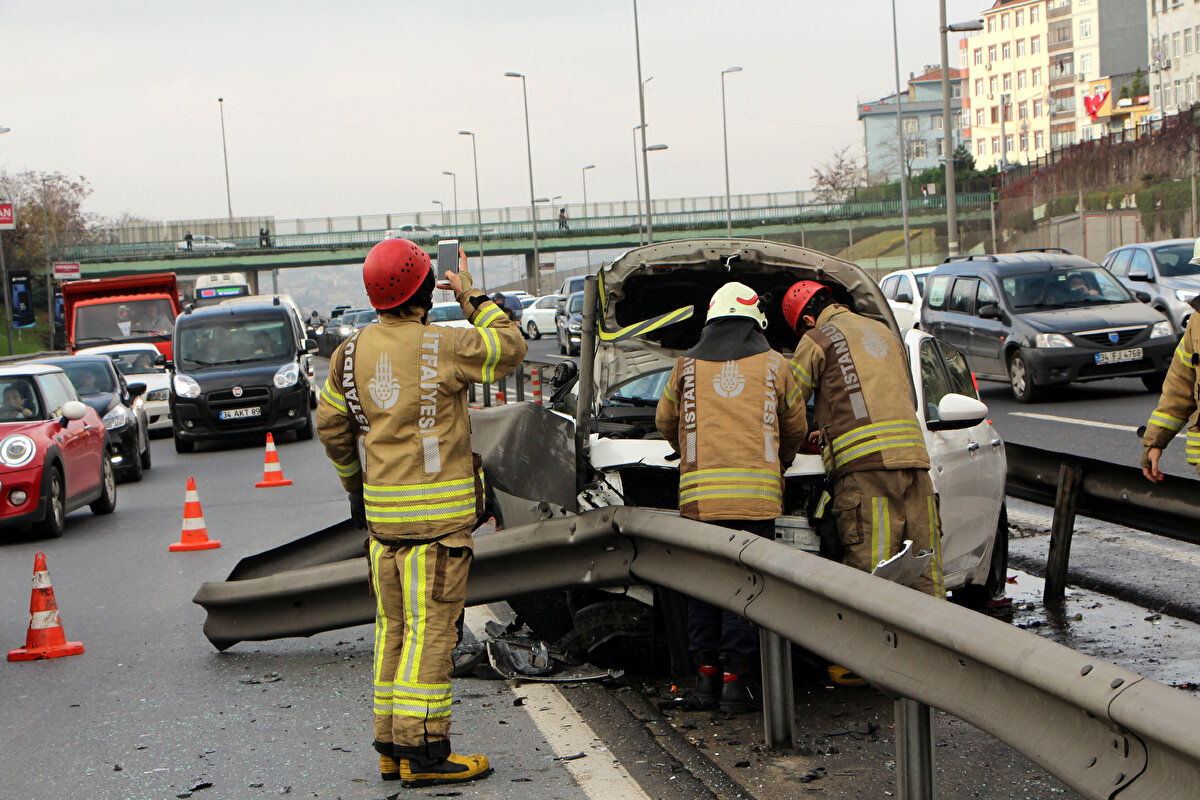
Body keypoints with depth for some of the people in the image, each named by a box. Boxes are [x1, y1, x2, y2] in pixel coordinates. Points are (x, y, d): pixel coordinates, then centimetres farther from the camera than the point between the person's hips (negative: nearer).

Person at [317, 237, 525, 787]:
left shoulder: (352, 352, 6)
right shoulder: (443, 346, -12)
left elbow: (332, 424, 17)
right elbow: (511, 347, 4)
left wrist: (354, 484, 30)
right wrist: (473, 298, 15)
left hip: (381, 509, 6)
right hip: (438, 510, -6)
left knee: (393, 626, 13)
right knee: (431, 627, -4)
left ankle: (391, 745, 19)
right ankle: (422, 748, -4)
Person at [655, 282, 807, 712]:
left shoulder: (687, 365, 11)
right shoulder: (773, 365, 10)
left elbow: (665, 422, 23)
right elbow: (795, 428, 19)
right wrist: (779, 464, 39)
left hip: (699, 491, 1)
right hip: (757, 491, -1)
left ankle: (706, 671, 13)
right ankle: (737, 676, -2)